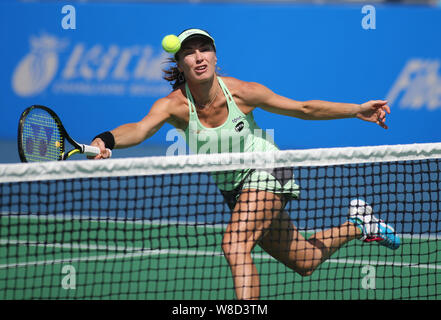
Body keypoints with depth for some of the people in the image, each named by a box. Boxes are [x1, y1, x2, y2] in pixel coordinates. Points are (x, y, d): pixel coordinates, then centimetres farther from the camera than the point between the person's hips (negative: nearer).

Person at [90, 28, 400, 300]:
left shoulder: (241, 92, -21)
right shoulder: (174, 105, -21)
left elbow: (304, 109, -10)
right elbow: (140, 129, -41)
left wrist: (357, 110, -16)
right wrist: (106, 140, -63)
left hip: (265, 170, -4)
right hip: (233, 187, 4)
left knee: (235, 245, -29)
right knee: (304, 262, 16)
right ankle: (357, 226, 44)